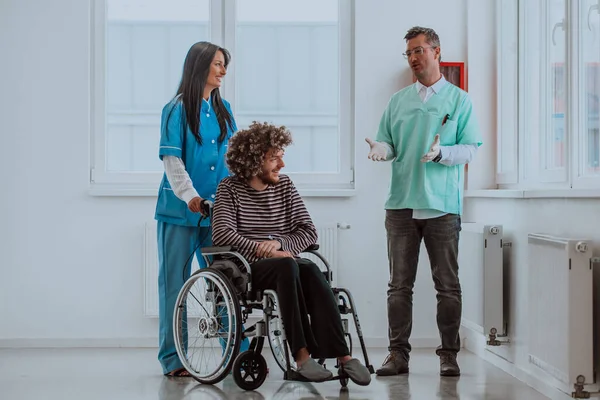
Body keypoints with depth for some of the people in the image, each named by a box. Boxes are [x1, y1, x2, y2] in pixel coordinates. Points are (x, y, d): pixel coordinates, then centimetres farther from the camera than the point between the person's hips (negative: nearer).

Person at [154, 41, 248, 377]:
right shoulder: (178, 109, -3)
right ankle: (172, 358, 9)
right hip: (181, 210, -4)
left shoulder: (224, 110, 13)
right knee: (175, 282, 3)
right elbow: (172, 160, -10)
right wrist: (190, 196, -22)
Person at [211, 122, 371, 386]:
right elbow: (221, 234, -12)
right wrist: (266, 252, -19)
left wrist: (279, 244, -13)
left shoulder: (285, 186, 13)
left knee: (310, 270, -32)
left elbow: (309, 232, 7)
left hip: (284, 265, 3)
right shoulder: (230, 189, 3)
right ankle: (302, 354, -41)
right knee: (287, 265, -36)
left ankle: (341, 355, -40)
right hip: (245, 269, -3)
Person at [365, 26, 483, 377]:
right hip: (402, 203, 3)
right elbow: (388, 143, 14)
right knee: (400, 284, 3)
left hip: (443, 205, -3)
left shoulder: (459, 100, 5)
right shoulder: (398, 101, 16)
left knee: (448, 284, 1)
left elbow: (471, 148, -1)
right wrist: (381, 149, -9)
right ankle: (398, 353, 8)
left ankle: (449, 354, 9)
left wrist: (441, 153, -19)